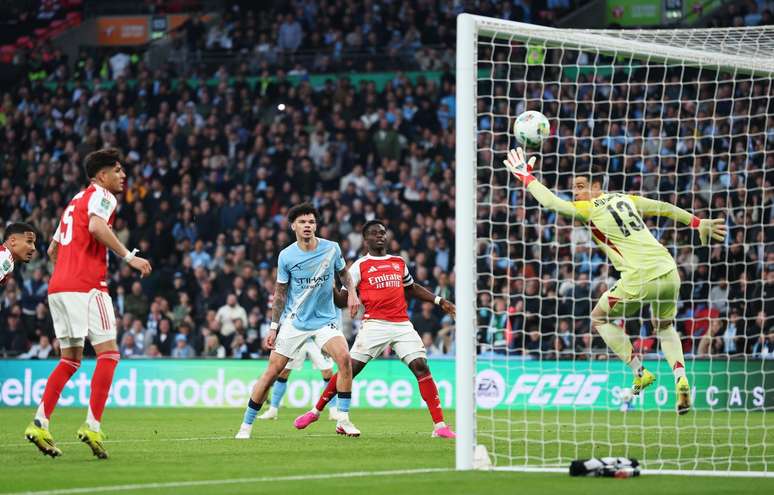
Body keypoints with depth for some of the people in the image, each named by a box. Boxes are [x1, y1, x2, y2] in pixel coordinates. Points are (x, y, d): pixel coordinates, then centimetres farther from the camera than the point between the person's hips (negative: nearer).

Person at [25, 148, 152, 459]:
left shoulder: (76, 200, 25)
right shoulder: (101, 196, -1)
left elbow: (52, 249, 29)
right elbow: (96, 226, -23)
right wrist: (129, 257, -21)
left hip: (58, 286, 9)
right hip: (86, 286, -9)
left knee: (71, 359, 13)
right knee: (108, 353, -6)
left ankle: (40, 424, 3)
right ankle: (92, 427, -15)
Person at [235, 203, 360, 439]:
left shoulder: (331, 249, -4)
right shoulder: (286, 256, -7)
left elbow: (343, 272, 16)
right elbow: (280, 293, 2)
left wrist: (352, 293, -1)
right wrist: (273, 327, 0)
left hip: (325, 319, 1)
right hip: (294, 321, -1)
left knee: (344, 358, -23)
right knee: (272, 371, -5)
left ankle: (343, 420, -14)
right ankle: (246, 426, 5)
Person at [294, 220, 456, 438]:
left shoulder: (399, 262, 17)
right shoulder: (360, 266, 6)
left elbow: (412, 288, 34)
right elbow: (342, 300, 4)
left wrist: (439, 301, 27)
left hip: (402, 324, 3)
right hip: (374, 324, -3)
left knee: (421, 366, -10)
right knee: (350, 368, -8)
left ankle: (439, 425, -9)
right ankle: (316, 411, 10)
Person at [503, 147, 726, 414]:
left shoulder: (589, 210, -4)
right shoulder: (625, 199, 15)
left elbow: (550, 202, -8)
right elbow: (665, 208, 22)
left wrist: (526, 177, 4)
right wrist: (698, 223, 32)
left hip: (640, 280, -6)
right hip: (669, 273, 6)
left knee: (600, 318, 18)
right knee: (665, 326, 29)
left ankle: (639, 372, 10)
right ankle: (680, 378, 4)